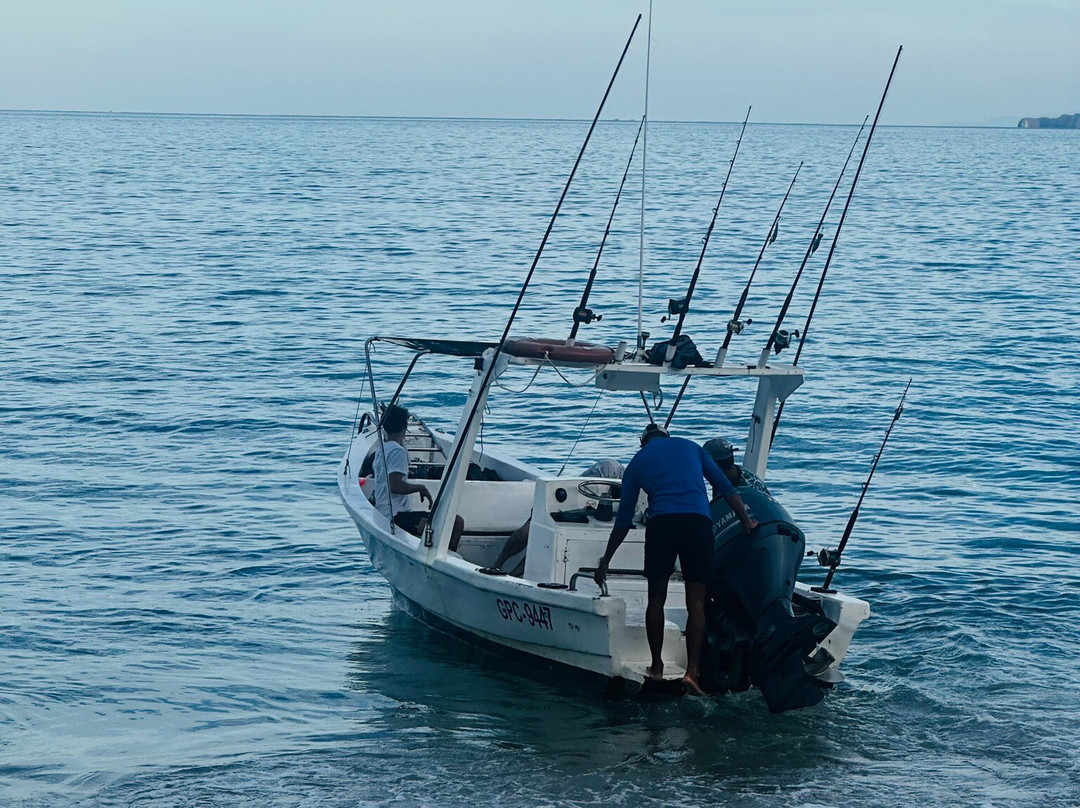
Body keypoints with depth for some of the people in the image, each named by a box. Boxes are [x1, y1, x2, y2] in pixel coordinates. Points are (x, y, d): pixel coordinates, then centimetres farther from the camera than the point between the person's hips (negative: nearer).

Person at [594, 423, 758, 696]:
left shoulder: (638, 461, 21)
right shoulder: (690, 447, 25)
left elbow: (623, 520, 22)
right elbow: (725, 487, 18)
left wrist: (605, 561, 29)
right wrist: (748, 523, 24)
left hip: (661, 523, 0)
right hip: (698, 522, 1)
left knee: (656, 598, 14)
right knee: (696, 602, 3)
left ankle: (656, 667, 20)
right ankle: (692, 671, -6)